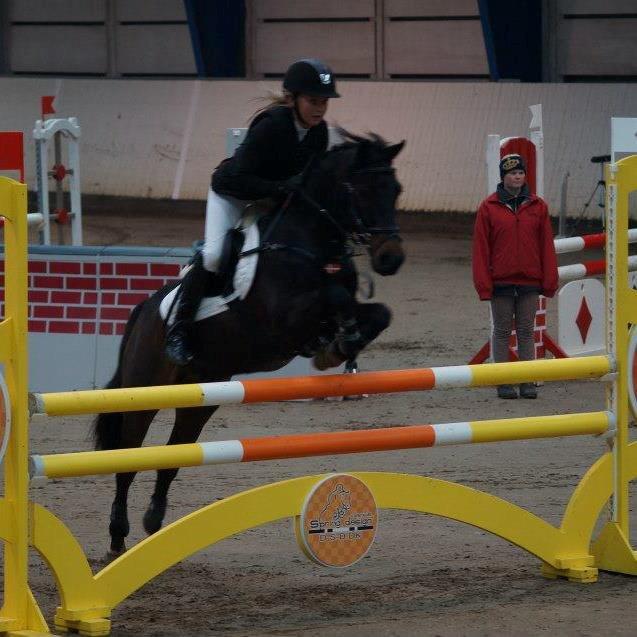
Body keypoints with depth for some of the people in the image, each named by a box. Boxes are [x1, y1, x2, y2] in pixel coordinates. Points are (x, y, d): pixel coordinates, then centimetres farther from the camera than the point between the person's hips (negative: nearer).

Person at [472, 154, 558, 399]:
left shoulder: (537, 206, 5)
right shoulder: (489, 208, 0)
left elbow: (546, 246, 6)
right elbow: (481, 248, -1)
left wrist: (549, 281, 2)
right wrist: (483, 284, -6)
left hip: (529, 281, 1)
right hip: (501, 281, -1)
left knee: (526, 331, 5)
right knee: (502, 331, 4)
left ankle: (527, 382, 8)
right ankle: (503, 383, 8)